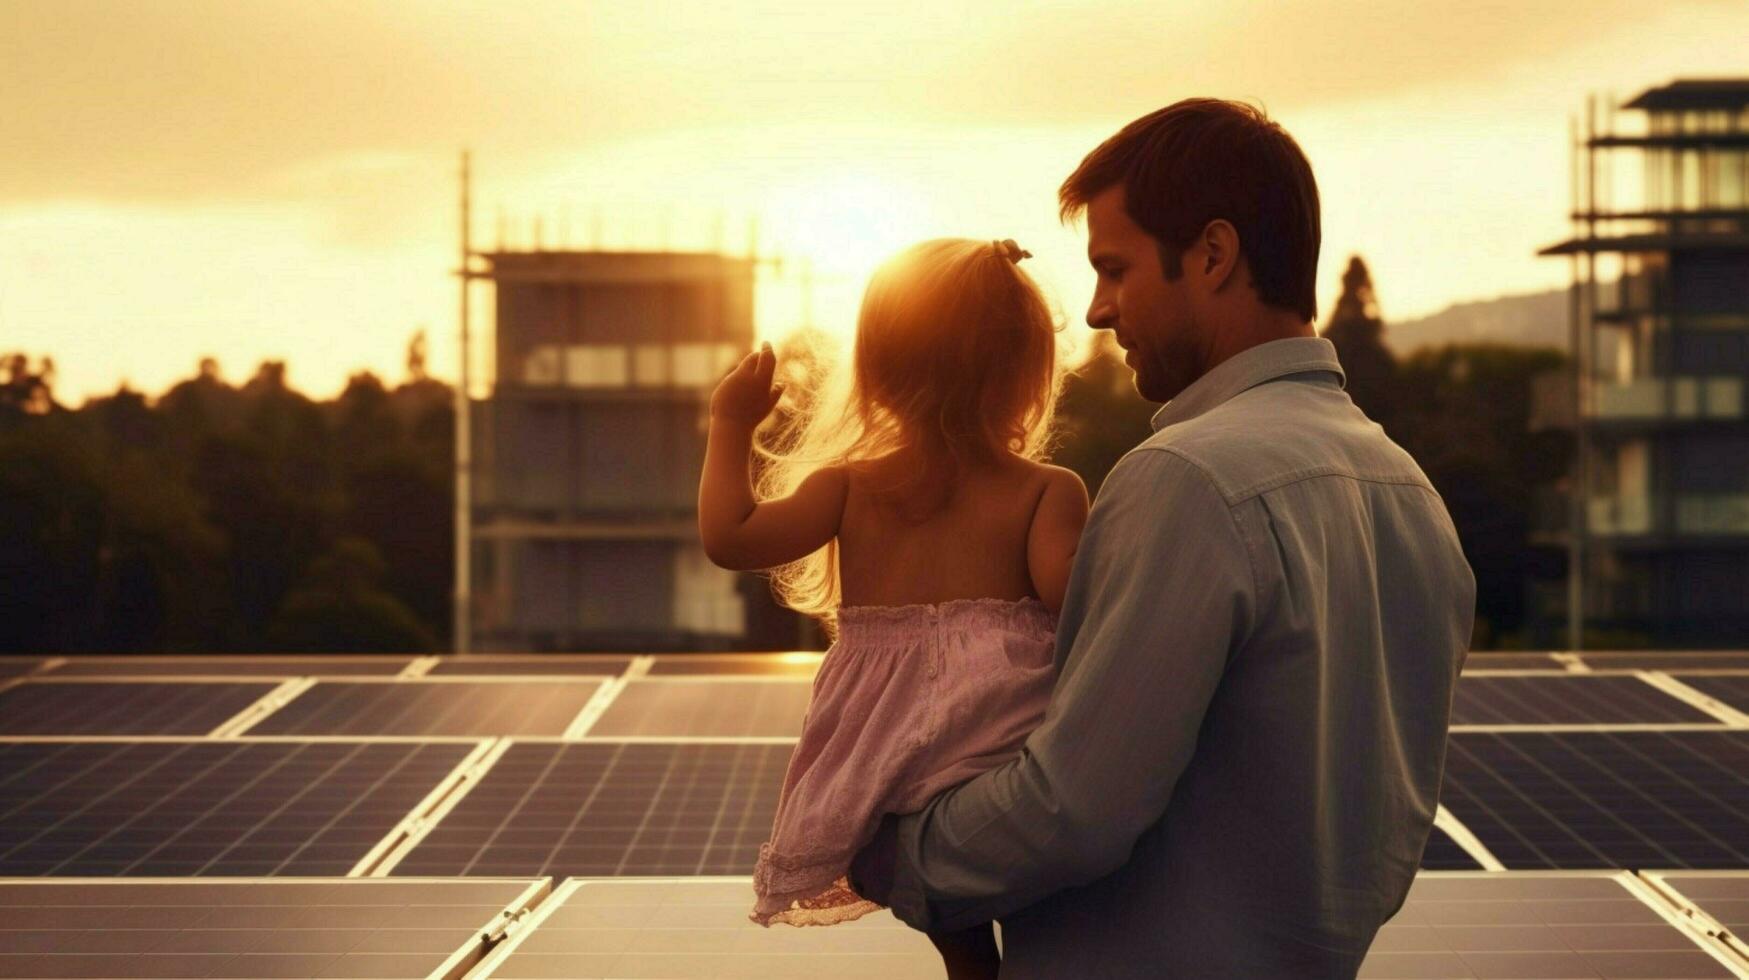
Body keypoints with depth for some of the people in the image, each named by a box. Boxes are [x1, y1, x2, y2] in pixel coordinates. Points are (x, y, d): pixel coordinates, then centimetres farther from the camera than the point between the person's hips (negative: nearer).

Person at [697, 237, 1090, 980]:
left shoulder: (851, 486, 4)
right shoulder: (1048, 492, -2)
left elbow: (728, 537, 0)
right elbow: (1064, 594, -16)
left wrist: (730, 426, 12)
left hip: (879, 768, 4)